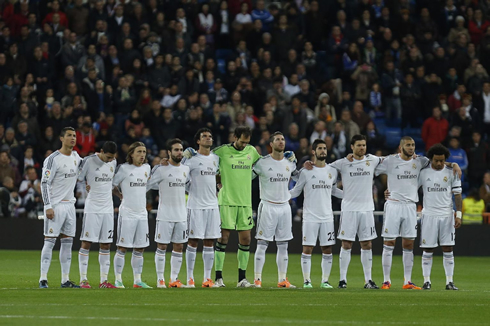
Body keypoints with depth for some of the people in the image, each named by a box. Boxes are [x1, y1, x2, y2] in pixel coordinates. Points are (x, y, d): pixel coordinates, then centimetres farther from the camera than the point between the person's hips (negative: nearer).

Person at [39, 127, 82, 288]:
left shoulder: (76, 157, 10)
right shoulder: (53, 159, -12)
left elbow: (83, 165, 36)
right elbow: (45, 183, -14)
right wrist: (48, 206, -20)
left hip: (69, 204, 7)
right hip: (55, 205, -7)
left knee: (67, 243, 7)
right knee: (49, 241, -7)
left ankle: (65, 280, 11)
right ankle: (43, 279, -6)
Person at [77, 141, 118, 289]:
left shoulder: (113, 163, 9)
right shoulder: (89, 161, -9)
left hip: (107, 209, 5)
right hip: (92, 208, -5)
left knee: (106, 245, 4)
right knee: (86, 243, -5)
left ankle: (103, 280, 7)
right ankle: (83, 279, -1)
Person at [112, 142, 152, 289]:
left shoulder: (146, 168, 11)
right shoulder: (123, 168, -8)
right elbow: (112, 186, -2)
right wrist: (122, 196, 4)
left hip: (142, 213, 6)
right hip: (127, 214, -6)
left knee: (139, 249, 7)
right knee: (122, 248, -4)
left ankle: (137, 280, 13)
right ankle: (118, 280, 1)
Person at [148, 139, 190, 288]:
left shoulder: (186, 169, 10)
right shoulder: (161, 169, -7)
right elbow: (147, 185, -4)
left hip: (181, 215, 5)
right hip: (165, 215, -5)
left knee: (179, 247, 6)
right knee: (162, 246, -1)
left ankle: (174, 279, 13)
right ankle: (160, 279, 4)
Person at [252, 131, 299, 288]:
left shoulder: (289, 163, 10)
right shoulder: (262, 162, -5)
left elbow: (299, 179, 28)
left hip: (284, 207, 5)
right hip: (267, 206, -5)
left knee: (283, 246, 6)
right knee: (262, 244, -5)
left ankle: (282, 280, 10)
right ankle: (257, 279, -3)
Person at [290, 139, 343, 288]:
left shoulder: (332, 171, 9)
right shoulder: (306, 171, -1)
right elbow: (296, 191, 6)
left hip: (327, 217, 3)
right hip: (310, 217, -3)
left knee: (327, 250, 3)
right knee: (307, 249, -4)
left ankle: (325, 280, 10)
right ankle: (306, 280, 3)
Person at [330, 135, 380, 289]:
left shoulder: (372, 160, 7)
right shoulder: (343, 163, -1)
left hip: (367, 208, 3)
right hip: (349, 208, -3)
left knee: (367, 245, 5)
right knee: (346, 244, -2)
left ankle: (368, 280, 10)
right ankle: (343, 279, 3)